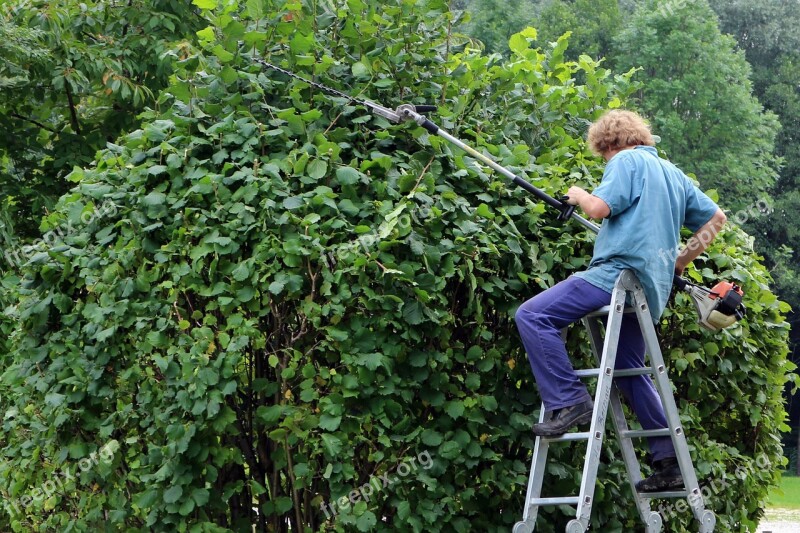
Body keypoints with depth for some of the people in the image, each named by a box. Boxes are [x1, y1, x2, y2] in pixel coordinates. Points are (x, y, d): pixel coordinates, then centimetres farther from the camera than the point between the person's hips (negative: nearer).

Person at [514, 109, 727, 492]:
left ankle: (568, 401, -20)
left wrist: (579, 196, 7)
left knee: (532, 316, -13)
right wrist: (679, 262, 27)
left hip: (620, 272, -9)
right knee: (630, 371, 19)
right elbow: (715, 217, 30)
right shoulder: (673, 173, 25)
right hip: (651, 288, 9)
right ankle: (670, 462, 17)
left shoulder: (626, 161, -1)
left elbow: (600, 207, -15)